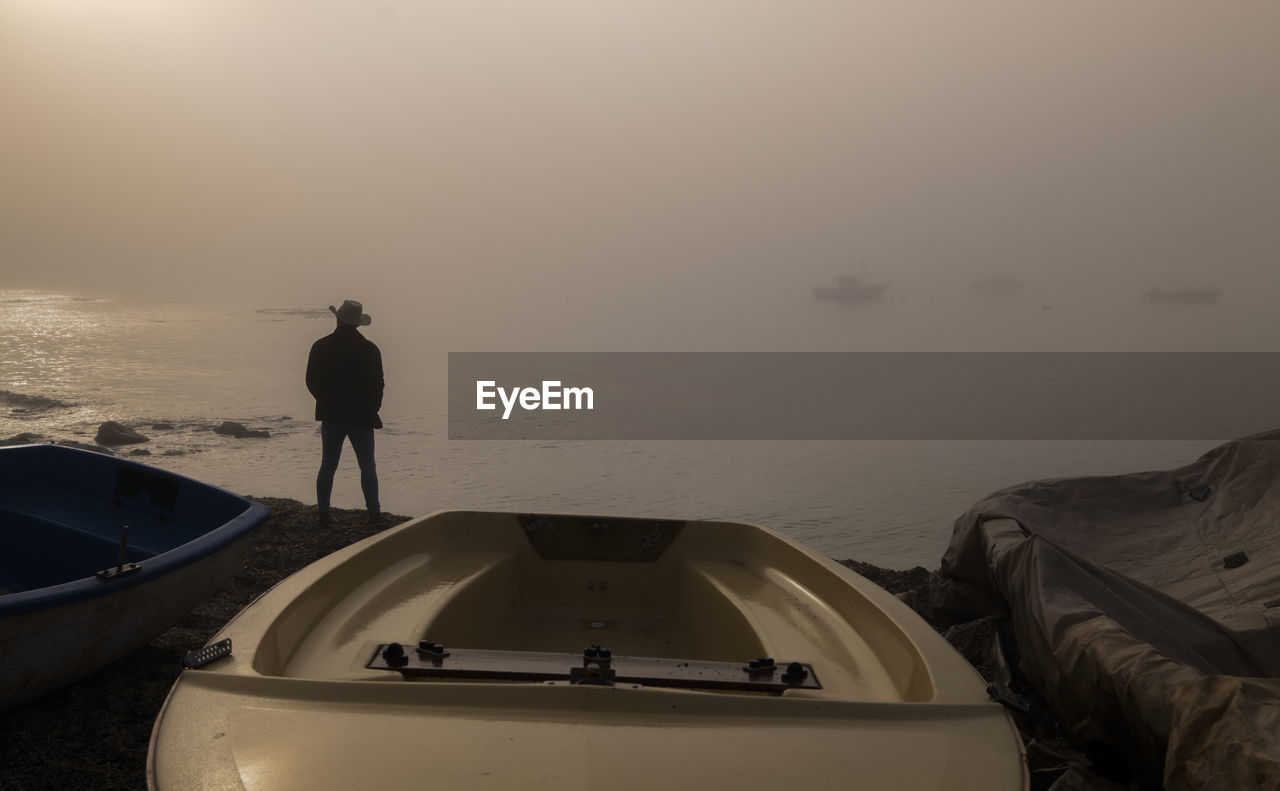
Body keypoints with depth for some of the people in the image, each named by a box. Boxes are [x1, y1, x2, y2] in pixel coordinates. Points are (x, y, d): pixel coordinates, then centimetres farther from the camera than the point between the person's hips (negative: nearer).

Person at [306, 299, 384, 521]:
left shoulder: (321, 347, -4)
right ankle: (374, 513, 2)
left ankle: (323, 513, 13)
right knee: (367, 467, 4)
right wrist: (372, 409, 9)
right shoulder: (370, 349, -8)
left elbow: (311, 382, 0)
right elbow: (378, 385, -6)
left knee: (327, 467, 11)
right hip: (362, 417, -2)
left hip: (331, 416, 2)